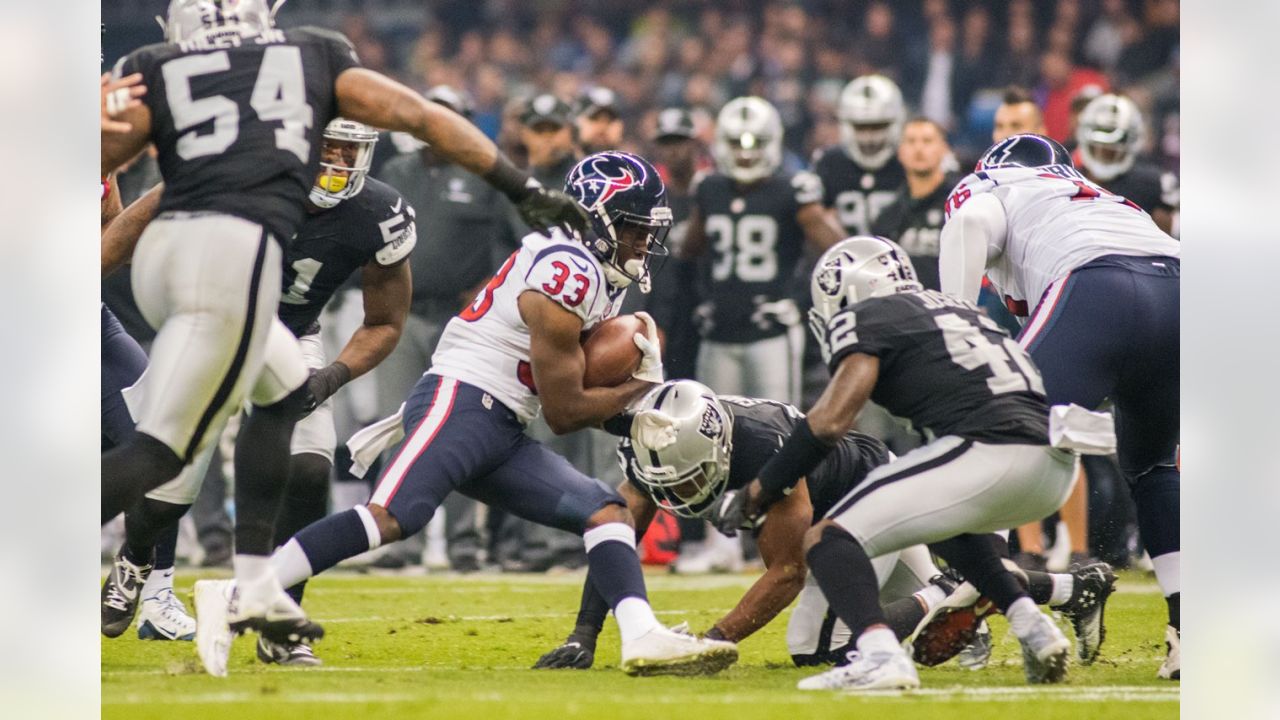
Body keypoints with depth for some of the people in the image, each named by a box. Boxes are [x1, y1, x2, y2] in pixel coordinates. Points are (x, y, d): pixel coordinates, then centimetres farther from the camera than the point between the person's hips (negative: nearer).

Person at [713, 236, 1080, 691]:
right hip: (1058, 469, 8)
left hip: (991, 448, -8)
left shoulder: (865, 317, 8)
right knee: (940, 523, 37)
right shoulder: (957, 309, 31)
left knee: (828, 540, -5)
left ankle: (879, 654, -30)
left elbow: (831, 421, -2)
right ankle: (1030, 624, 21)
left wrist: (755, 495, 6)